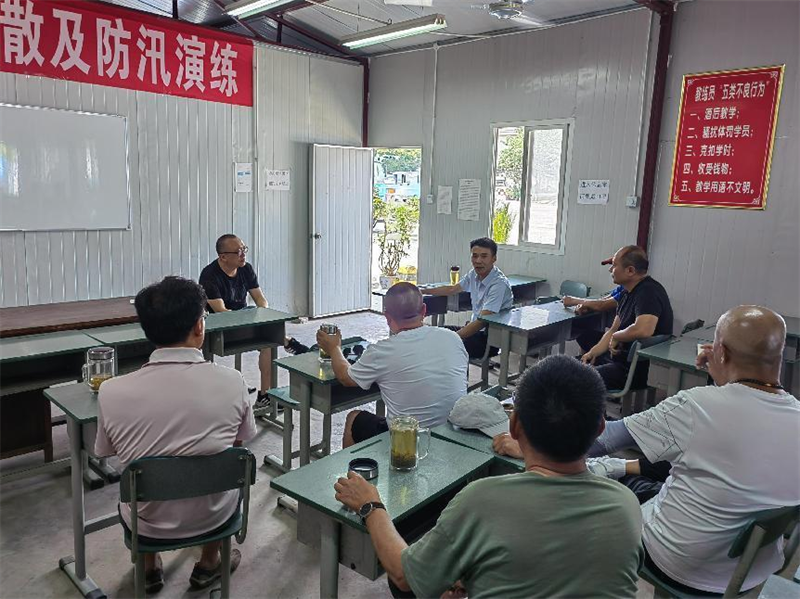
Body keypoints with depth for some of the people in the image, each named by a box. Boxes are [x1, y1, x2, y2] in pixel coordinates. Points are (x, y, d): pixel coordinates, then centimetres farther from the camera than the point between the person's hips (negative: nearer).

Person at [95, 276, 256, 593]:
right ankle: (208, 564, 41)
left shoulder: (112, 392, -21)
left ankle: (149, 568, 49)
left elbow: (106, 452, -1)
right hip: (213, 515, 0)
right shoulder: (231, 382, -22)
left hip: (147, 522, 1)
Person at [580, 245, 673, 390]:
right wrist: (593, 352, 2)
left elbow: (643, 330, -39)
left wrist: (616, 337, -18)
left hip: (640, 370, -10)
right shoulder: (628, 292, 11)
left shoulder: (649, 292, -21)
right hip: (619, 357, 10)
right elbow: (613, 330, 16)